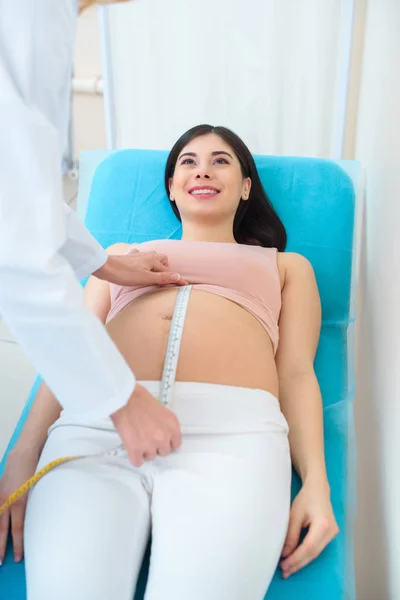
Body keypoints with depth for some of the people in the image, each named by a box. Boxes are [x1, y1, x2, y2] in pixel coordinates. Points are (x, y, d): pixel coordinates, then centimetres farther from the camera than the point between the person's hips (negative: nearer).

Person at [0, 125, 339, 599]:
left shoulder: (287, 266, 30)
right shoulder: (123, 253, 33)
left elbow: (297, 373, 16)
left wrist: (315, 481, -1)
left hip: (234, 426, 0)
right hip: (96, 423, 2)